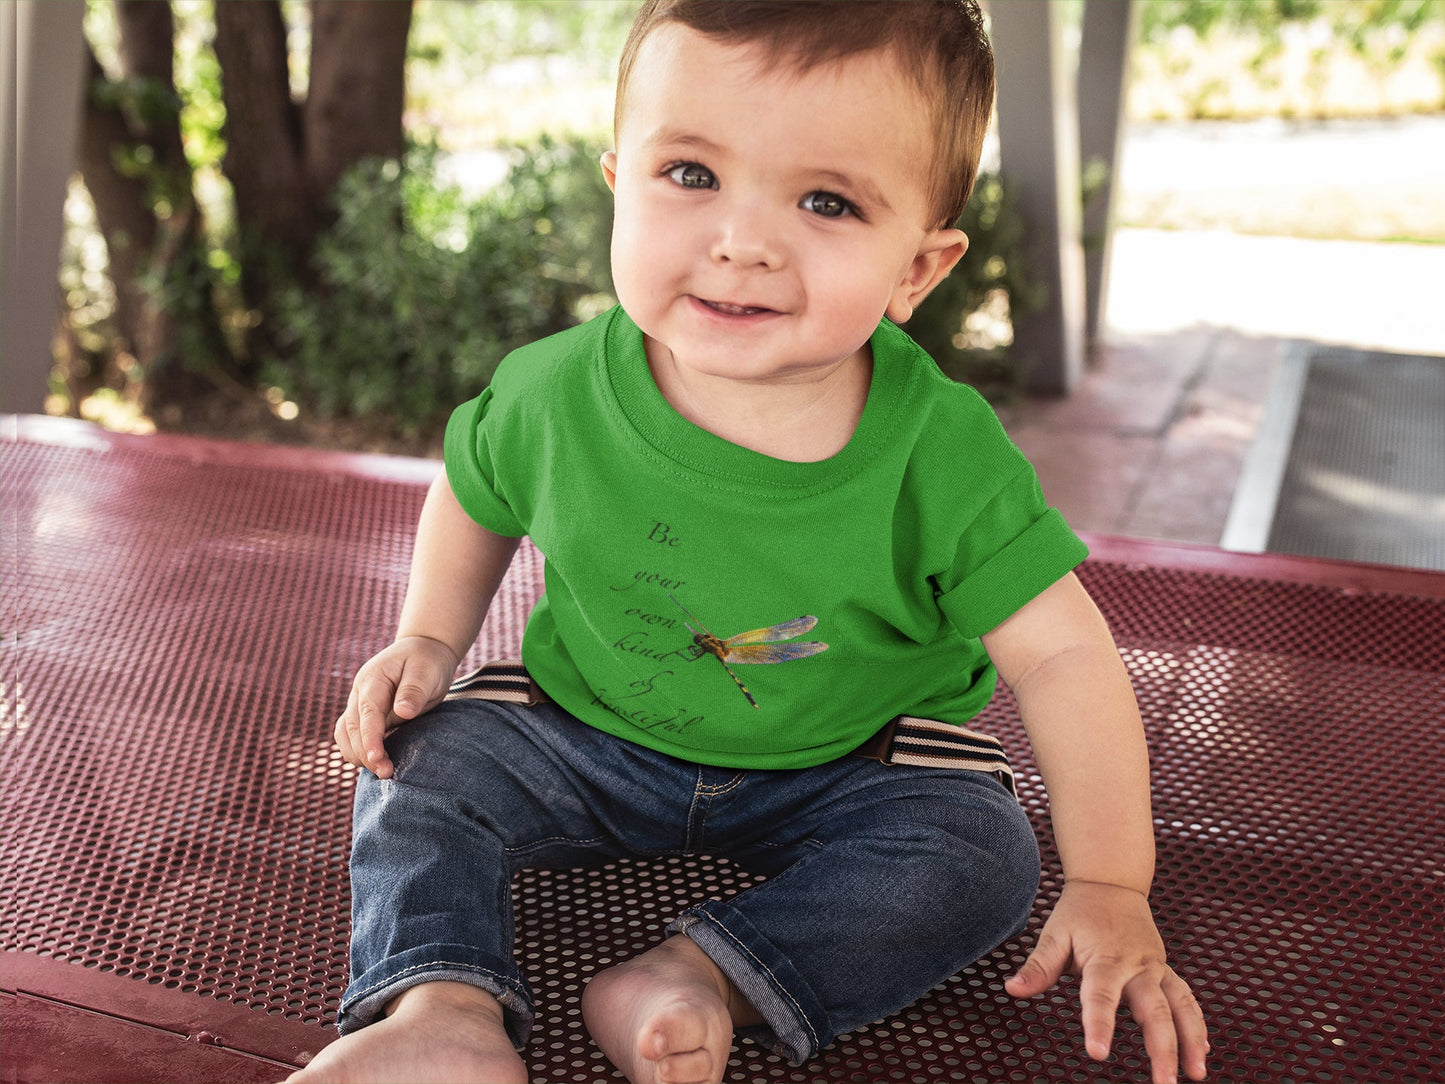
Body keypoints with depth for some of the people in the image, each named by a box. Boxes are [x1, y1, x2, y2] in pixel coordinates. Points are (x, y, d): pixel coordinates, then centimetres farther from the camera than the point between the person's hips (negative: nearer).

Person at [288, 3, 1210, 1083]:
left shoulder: (943, 455, -25)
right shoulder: (554, 395, -20)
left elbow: (1063, 654, -19)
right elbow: (477, 489, 4)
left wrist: (1109, 886, -20)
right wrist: (431, 639, -4)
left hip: (843, 768, -1)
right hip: (586, 735, 2)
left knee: (984, 855, -22)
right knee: (420, 763, -12)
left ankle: (699, 978, -29)